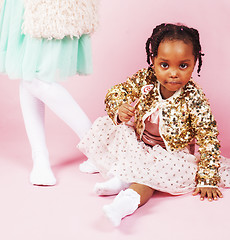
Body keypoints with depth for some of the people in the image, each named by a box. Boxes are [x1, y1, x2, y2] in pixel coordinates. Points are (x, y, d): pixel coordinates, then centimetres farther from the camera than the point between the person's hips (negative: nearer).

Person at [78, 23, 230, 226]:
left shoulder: (194, 99, -24)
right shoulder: (145, 79, -15)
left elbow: (208, 139, -20)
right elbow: (116, 93, -2)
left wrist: (207, 180, -21)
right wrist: (119, 110, -27)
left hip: (172, 154, -4)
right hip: (140, 146, 5)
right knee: (108, 127, -14)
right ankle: (123, 177, -21)